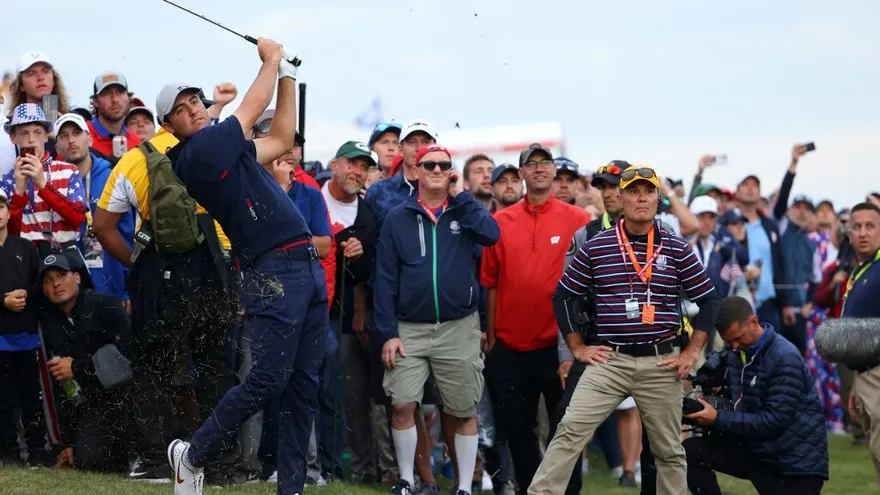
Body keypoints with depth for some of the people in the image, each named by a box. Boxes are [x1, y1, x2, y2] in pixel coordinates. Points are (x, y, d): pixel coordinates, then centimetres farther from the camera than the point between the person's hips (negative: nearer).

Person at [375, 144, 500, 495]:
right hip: (410, 329, -1)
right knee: (403, 405, -9)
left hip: (459, 329, 1)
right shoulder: (398, 218, 3)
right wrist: (387, 333, -6)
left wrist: (461, 196, -13)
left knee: (465, 412, 4)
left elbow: (491, 234, -17)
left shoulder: (465, 211, 6)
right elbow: (385, 279, 1)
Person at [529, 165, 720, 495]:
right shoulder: (595, 247, 2)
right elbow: (562, 296, 9)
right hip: (609, 359, 0)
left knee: (669, 450, 8)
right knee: (570, 431, -12)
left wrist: (692, 353, 0)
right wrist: (577, 348, 4)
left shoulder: (678, 250, 3)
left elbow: (708, 300, 7)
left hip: (661, 363, 0)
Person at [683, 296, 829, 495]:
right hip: (756, 450, 7)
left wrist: (718, 419, -24)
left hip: (798, 462, -7)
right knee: (691, 452, -16)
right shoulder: (737, 355, 7)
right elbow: (737, 409, 8)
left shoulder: (785, 358, -18)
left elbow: (775, 421, -23)